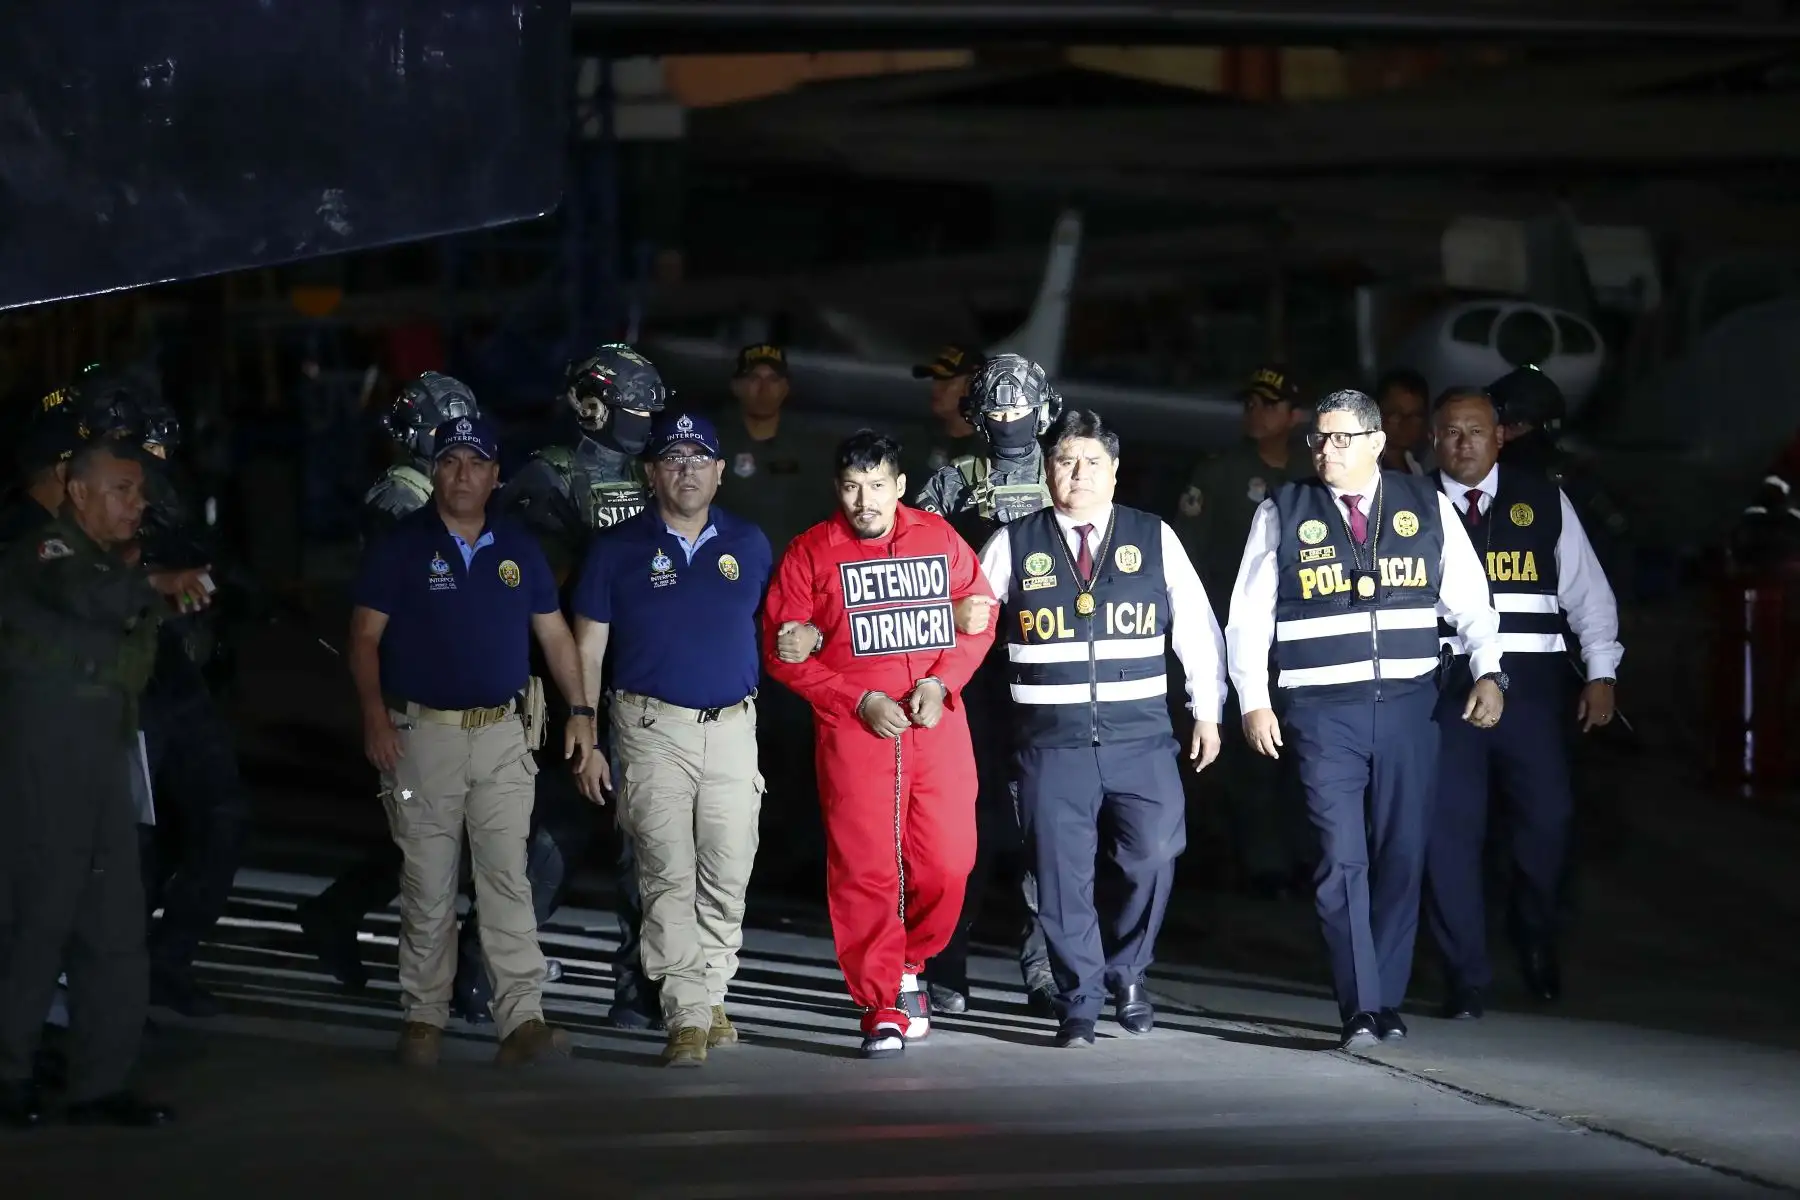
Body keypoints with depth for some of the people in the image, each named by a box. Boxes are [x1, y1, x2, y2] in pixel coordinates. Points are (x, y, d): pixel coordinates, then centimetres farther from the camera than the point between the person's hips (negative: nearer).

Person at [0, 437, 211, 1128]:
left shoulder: (114, 563, 18)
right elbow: (83, 595, -30)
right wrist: (157, 584, -40)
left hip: (102, 758, 9)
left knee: (115, 929, 6)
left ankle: (100, 1084, 10)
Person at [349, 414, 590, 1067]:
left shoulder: (518, 549, 10)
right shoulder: (400, 547, 0)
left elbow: (554, 634, 15)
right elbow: (365, 637, -2)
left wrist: (579, 710, 6)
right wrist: (375, 715, -14)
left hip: (502, 735, 2)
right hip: (423, 734, -2)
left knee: (508, 879, -5)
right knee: (428, 885, 1)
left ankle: (522, 1018, -8)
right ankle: (424, 1018, 9)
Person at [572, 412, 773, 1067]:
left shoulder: (749, 544, 9)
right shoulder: (618, 548, 3)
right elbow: (588, 648, 4)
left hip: (733, 725, 3)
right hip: (654, 729, -3)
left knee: (727, 877, 3)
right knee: (668, 878, -9)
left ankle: (712, 996, 18)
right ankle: (687, 1017, -10)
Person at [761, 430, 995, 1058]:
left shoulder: (939, 537, 9)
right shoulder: (811, 553, 2)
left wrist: (940, 683, -4)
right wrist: (859, 701, -9)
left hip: (938, 724, 2)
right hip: (854, 728, -2)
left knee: (946, 863, -1)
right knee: (864, 868, -7)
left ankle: (911, 965, 25)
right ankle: (882, 1007, -1)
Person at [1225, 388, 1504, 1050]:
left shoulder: (1427, 507, 7)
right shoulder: (1282, 514, 4)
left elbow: (1468, 599, 8)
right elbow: (1249, 617, 6)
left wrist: (1488, 672, -5)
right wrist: (1253, 701, -2)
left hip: (1408, 706, 2)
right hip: (1322, 713, -2)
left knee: (1401, 858, 4)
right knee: (1342, 860, -8)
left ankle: (1386, 1002, 14)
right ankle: (1361, 1010, -8)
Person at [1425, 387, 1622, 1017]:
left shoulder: (1543, 500, 8)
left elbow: (1586, 588, 9)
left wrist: (1601, 674, 3)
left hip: (1531, 681, 1)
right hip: (1447, 682, 0)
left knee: (1546, 817, -3)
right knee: (1450, 828, -5)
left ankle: (1538, 950, 23)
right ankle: (1466, 977, 3)